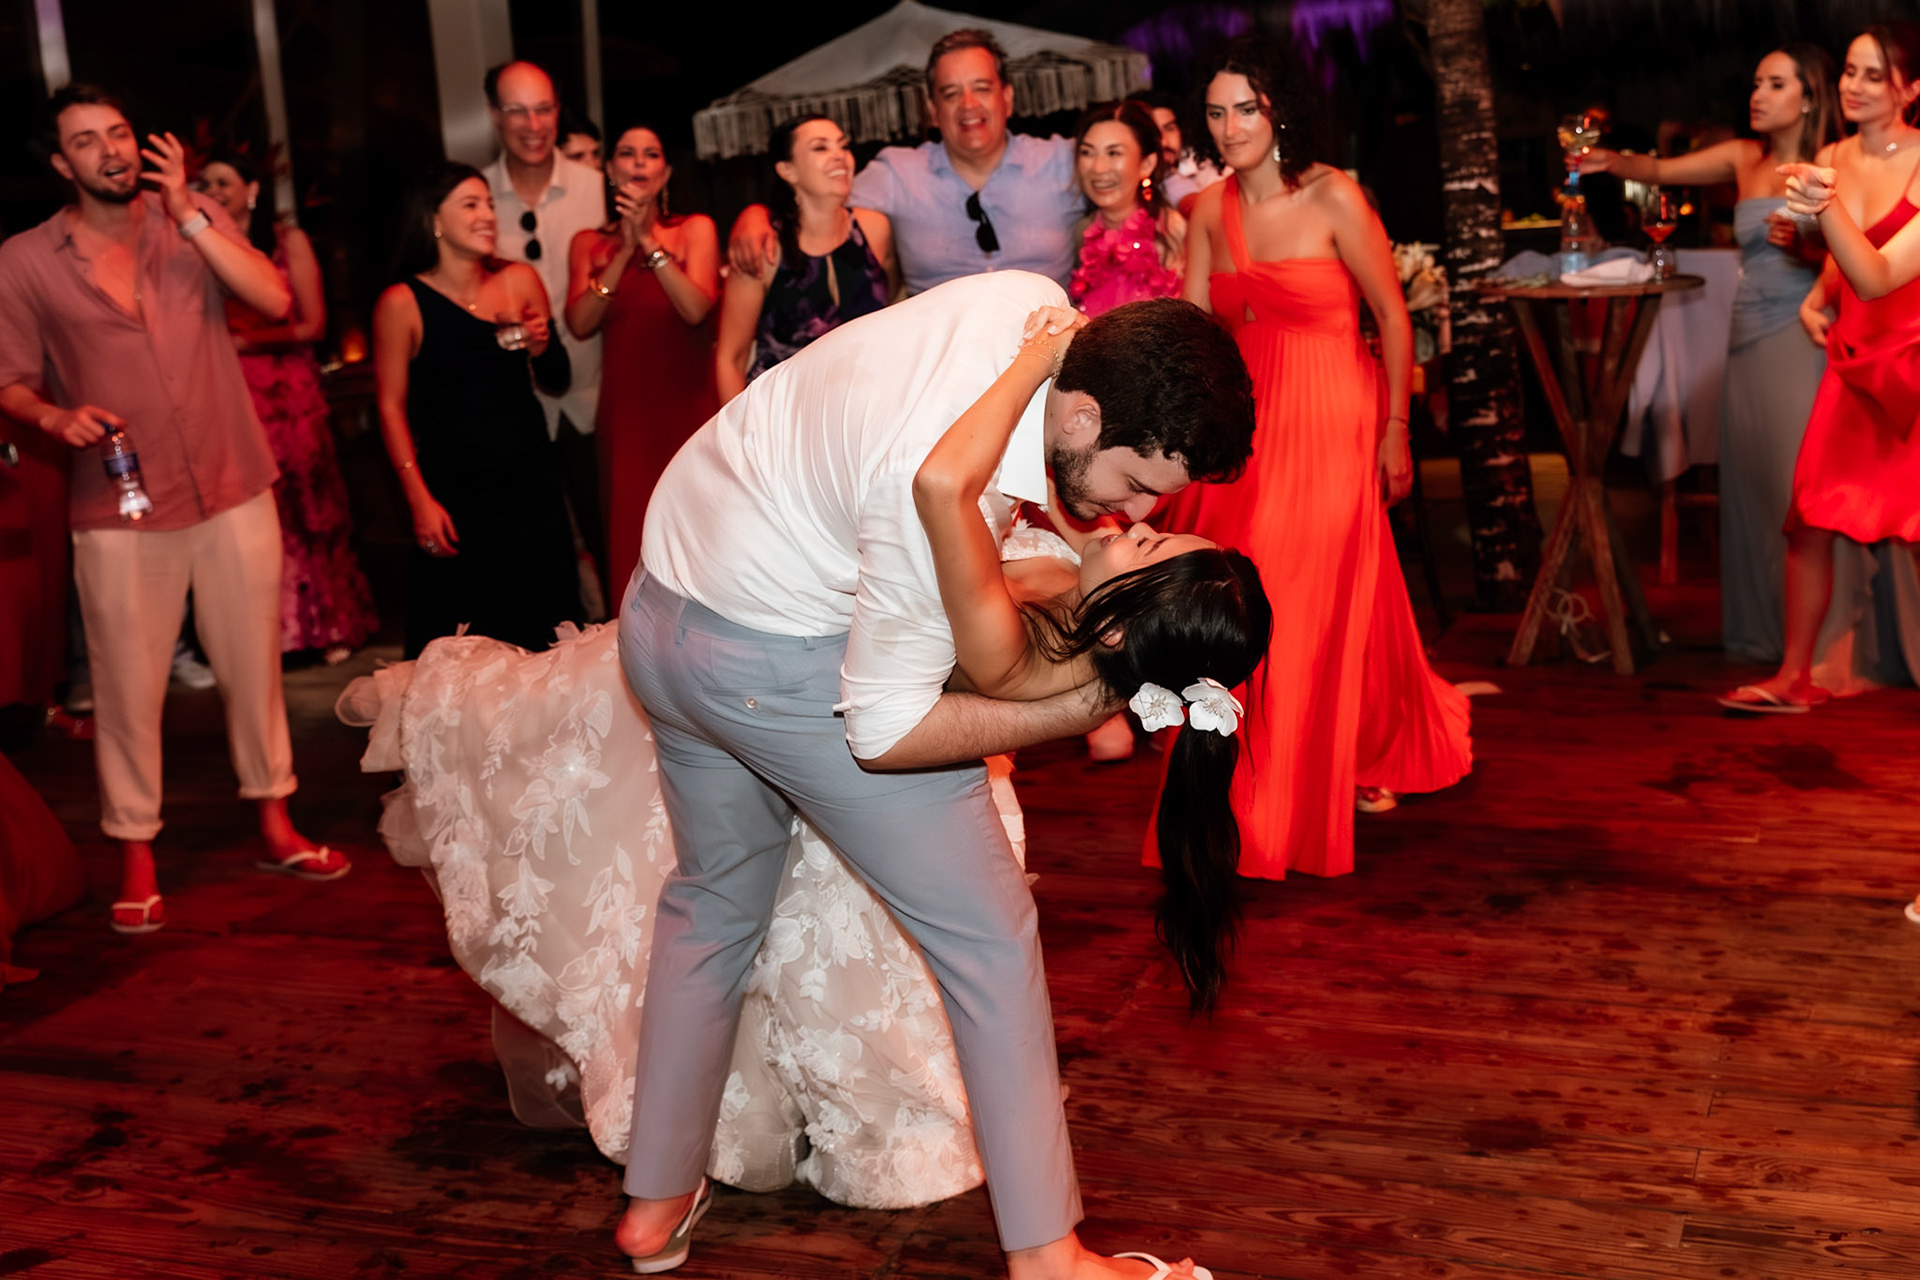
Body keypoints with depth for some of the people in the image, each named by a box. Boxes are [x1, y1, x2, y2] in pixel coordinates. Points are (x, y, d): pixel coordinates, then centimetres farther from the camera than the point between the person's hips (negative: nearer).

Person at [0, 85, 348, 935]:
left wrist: (189, 216, -13)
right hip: (120, 512, -2)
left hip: (233, 492, 2)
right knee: (128, 688, 3)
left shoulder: (194, 222, 4)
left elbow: (276, 301, -11)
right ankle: (136, 861, 17)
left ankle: (275, 825, 27)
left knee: (255, 666, 11)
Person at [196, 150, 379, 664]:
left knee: (306, 506, 3)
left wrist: (245, 342, -6)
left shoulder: (287, 241, 3)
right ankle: (270, 634, 8)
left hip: (289, 391, -1)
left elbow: (312, 325, -1)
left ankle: (332, 626, 14)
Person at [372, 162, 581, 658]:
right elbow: (392, 407, -4)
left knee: (546, 623, 6)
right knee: (462, 632, -3)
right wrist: (420, 499, -9)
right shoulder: (402, 303, -6)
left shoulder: (519, 280, 3)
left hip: (531, 477, 4)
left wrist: (542, 346, -8)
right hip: (453, 490, -3)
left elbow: (558, 375, 15)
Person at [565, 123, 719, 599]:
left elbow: (696, 308, -11)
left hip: (690, 400, -2)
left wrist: (649, 242, -13)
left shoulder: (694, 229, 5)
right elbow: (580, 323, -4)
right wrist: (624, 252, -8)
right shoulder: (589, 243, 11)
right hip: (626, 405, 2)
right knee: (631, 539, -1)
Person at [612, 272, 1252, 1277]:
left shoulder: (1042, 307, -10)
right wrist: (1068, 714, -18)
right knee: (986, 930, 2)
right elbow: (885, 731, -25)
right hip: (776, 658, -9)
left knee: (713, 901, 24)